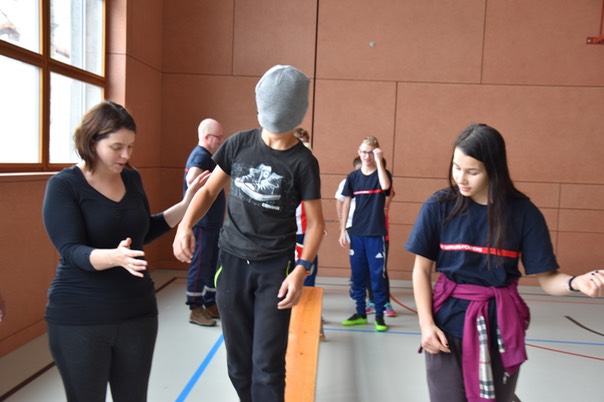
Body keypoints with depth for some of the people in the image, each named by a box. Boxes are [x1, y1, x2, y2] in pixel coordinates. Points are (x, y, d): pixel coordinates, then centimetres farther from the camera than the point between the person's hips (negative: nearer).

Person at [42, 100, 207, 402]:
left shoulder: (132, 178, 4)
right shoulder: (63, 185, -12)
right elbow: (71, 251, -20)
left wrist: (187, 204, 6)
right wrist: (114, 257, -40)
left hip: (137, 311, 5)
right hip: (79, 319, -4)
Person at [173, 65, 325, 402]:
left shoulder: (303, 161, -9)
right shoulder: (239, 144, -1)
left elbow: (316, 223, -6)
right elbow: (209, 190, 7)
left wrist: (301, 270, -19)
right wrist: (185, 225, -11)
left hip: (275, 267, -3)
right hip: (233, 261, 3)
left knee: (267, 363, -1)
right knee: (238, 361, 14)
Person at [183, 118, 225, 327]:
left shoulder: (207, 156, 15)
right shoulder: (200, 155, -17)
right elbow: (191, 179, -39)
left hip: (212, 222, 10)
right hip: (202, 222, -10)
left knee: (214, 264, 15)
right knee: (200, 265, -2)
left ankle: (210, 304, 26)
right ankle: (195, 310, 7)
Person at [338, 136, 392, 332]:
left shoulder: (383, 174, -2)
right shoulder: (353, 176, 5)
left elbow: (385, 186, -26)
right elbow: (346, 203, 7)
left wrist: (379, 160, -22)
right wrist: (342, 230, 4)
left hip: (376, 233, -3)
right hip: (356, 233, 3)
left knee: (377, 275, 0)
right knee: (357, 275, 9)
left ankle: (379, 315, 11)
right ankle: (360, 313, 21)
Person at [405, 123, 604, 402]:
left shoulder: (523, 212, -8)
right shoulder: (439, 206, -9)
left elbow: (546, 278, -6)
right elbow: (422, 269, -2)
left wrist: (577, 283, -27)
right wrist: (426, 323, -10)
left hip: (501, 326, 1)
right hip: (448, 321, -1)